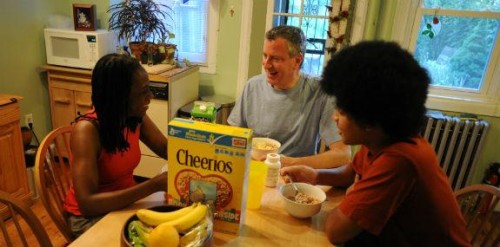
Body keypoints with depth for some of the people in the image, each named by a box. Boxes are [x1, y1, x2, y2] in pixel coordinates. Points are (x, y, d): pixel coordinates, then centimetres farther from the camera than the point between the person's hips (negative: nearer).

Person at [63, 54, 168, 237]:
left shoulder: (136, 117, -9)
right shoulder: (87, 130, -27)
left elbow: (167, 149, 1)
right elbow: (88, 204, -32)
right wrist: (154, 185, -37)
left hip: (126, 201, 6)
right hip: (89, 216, -5)